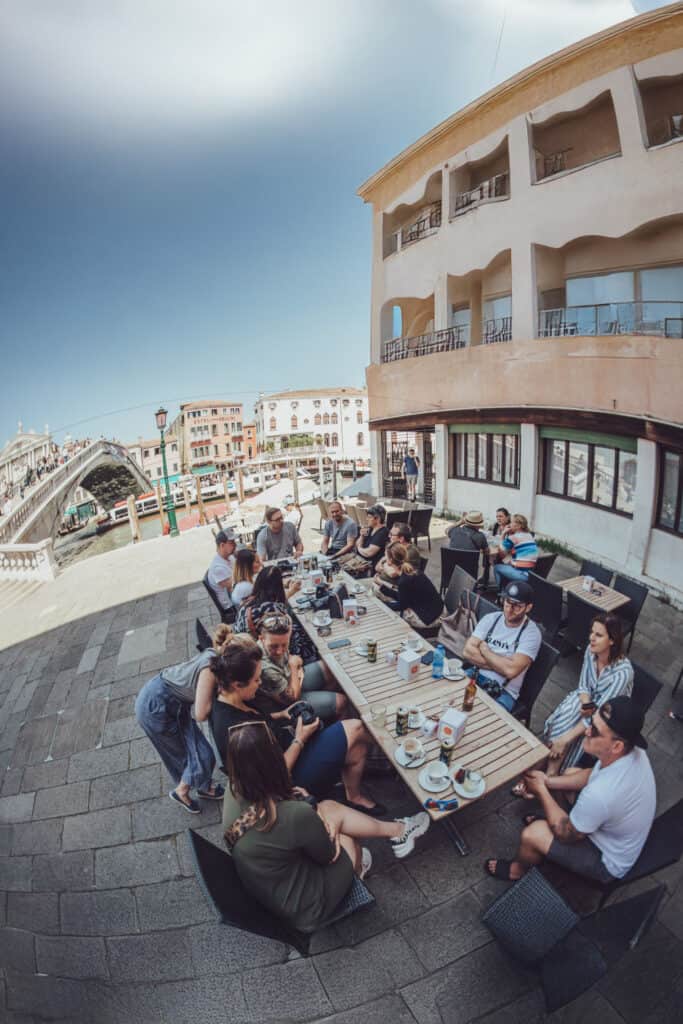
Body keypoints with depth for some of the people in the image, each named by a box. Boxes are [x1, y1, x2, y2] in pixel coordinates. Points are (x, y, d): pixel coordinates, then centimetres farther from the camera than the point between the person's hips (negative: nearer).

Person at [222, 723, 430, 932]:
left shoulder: (234, 793, -18)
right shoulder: (295, 815, -37)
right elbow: (329, 855, -16)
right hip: (303, 910, -5)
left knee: (330, 807, 10)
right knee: (347, 839, 17)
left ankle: (397, 830, 30)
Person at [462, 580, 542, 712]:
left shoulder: (531, 633, -10)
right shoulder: (490, 618, 3)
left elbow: (511, 670, -22)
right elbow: (467, 651, -6)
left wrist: (484, 649, -9)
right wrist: (499, 664, -14)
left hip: (504, 691, -4)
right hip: (475, 675, 4)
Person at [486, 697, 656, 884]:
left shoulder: (599, 794, -44)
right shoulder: (632, 749, -21)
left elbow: (567, 834, -23)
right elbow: (594, 775, 0)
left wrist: (541, 791, -11)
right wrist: (548, 781, -6)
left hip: (609, 861, -7)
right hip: (616, 829, 7)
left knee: (532, 834, -11)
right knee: (570, 773, 15)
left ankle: (517, 869, 23)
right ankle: (549, 819, 39)